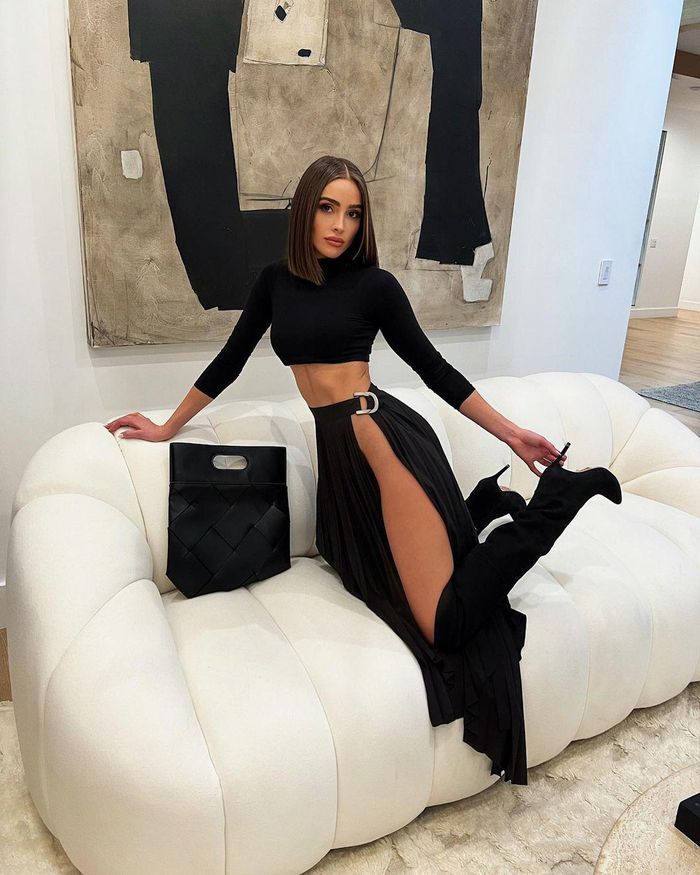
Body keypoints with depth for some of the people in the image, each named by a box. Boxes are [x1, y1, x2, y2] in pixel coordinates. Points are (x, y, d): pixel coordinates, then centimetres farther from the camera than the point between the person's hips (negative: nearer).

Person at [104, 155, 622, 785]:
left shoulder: (373, 284, -2)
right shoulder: (275, 282, 13)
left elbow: (433, 368, 3)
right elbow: (229, 362, 19)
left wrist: (512, 434, 1)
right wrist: (168, 428, 24)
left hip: (385, 438, -6)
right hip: (337, 449, 6)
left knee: (443, 622, -16)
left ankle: (559, 495, 2)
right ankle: (487, 503, 24)